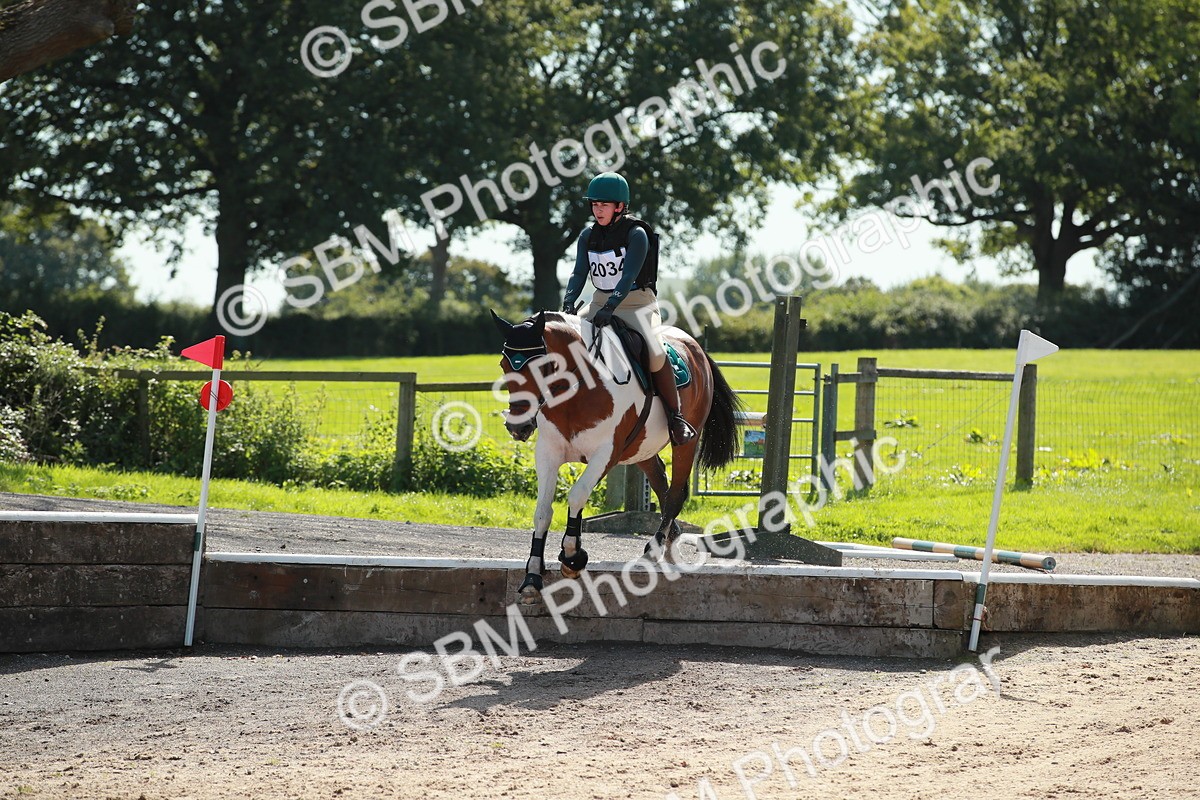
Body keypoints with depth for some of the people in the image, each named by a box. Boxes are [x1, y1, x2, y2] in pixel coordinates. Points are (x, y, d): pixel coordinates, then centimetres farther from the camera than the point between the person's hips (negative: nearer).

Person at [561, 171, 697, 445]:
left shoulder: (636, 234, -12)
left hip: (637, 302, -6)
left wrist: (610, 308, -35)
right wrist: (569, 303, -23)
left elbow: (629, 275, -22)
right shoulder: (588, 236, 5)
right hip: (601, 303, 6)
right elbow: (579, 273, -4)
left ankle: (676, 417, -18)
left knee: (654, 351, -27)